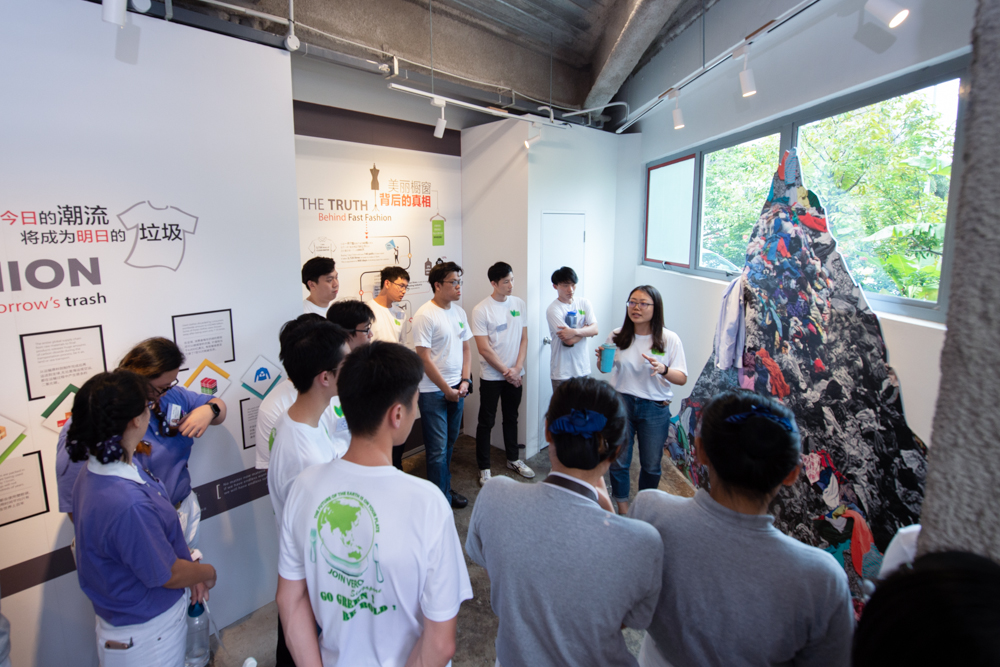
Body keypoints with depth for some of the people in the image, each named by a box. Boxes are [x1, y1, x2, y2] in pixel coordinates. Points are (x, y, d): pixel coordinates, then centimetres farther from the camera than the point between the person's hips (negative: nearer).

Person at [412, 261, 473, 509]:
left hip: (457, 389, 7)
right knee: (438, 449, 2)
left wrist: (464, 381, 1)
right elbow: (425, 359, -17)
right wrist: (447, 390, -12)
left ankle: (445, 488, 35)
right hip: (433, 392, -7)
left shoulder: (459, 312, 8)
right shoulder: (425, 316, -15)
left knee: (449, 444, 19)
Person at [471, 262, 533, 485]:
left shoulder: (519, 304, 1)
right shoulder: (481, 310, -14)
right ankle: (484, 468, 20)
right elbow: (484, 349, -15)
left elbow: (524, 339, 3)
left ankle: (513, 459, 36)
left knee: (511, 418, 19)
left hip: (514, 374, 5)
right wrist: (506, 372, -12)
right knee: (486, 422, 6)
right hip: (491, 376, -4)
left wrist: (517, 368, -8)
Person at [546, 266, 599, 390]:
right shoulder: (553, 310, -12)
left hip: (583, 369, 5)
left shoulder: (584, 303, 5)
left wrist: (575, 331, -22)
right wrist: (586, 329, -4)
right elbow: (569, 341, -18)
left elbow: (595, 330, -6)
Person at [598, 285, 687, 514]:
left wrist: (663, 369, -28)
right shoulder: (617, 336, -3)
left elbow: (682, 378, -7)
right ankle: (622, 508, 32)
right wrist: (602, 361, -15)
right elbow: (606, 369, 8)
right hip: (621, 403, 1)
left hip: (656, 409, -1)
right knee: (619, 461, 10)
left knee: (651, 465, 13)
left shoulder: (669, 339, -7)